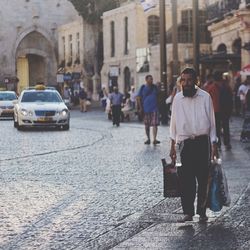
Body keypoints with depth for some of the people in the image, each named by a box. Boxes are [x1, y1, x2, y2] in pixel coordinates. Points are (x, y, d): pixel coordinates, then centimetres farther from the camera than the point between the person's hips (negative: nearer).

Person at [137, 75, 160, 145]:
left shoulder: (154, 87, 9)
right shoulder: (143, 88, 1)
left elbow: (158, 96, 19)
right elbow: (138, 98, 1)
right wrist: (140, 107, -7)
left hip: (154, 108, 1)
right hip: (146, 109, -1)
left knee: (155, 124, -9)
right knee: (147, 125, 6)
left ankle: (154, 139, -12)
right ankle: (148, 138, 17)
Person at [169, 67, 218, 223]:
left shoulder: (205, 97, 0)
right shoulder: (178, 98, 4)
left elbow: (212, 121, 5)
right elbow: (174, 122, 11)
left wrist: (214, 145, 3)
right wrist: (173, 146, 11)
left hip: (203, 141, -1)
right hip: (185, 143, 1)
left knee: (203, 178, 2)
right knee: (187, 179, -5)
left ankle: (202, 211, 11)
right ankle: (188, 212, -1)